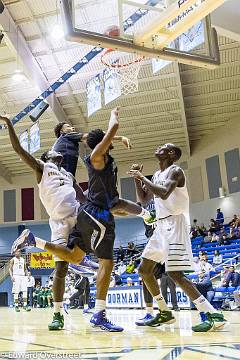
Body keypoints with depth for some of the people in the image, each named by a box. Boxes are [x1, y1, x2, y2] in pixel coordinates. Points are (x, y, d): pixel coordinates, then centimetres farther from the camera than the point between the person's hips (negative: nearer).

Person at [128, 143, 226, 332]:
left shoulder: (175, 171, -10)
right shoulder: (157, 175, 18)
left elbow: (164, 193, -28)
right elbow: (144, 200, 21)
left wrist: (143, 177, -18)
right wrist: (138, 178, 9)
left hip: (174, 224, -10)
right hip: (161, 226, 10)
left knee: (175, 274, -16)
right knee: (144, 269, 11)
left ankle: (213, 315, -11)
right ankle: (165, 313, 21)